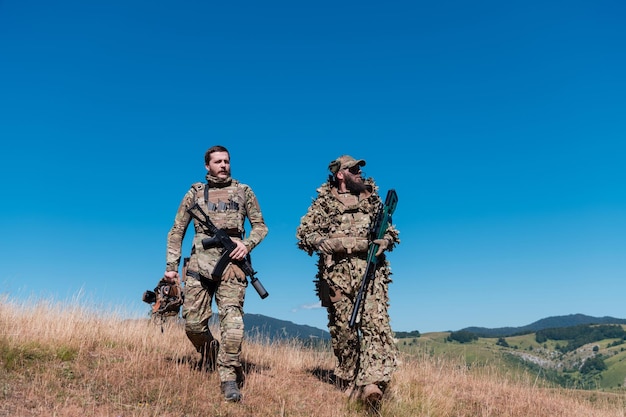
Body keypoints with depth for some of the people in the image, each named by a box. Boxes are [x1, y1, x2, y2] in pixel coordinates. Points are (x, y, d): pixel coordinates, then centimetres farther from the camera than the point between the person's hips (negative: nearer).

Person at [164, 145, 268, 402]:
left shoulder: (243, 192, 11)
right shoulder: (195, 193, 12)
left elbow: (260, 225, 13)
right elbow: (176, 231, 13)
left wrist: (248, 244, -7)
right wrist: (171, 265, 7)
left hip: (231, 264, -1)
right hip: (200, 264, 2)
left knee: (232, 321, -14)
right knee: (193, 322, 3)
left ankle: (229, 379, -6)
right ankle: (209, 353, 34)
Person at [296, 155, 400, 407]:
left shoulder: (371, 197, 16)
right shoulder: (324, 201, 8)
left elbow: (388, 228, 22)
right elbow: (304, 233, 3)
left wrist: (385, 240, -2)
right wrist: (337, 244, -11)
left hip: (370, 272, 2)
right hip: (337, 274, -1)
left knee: (376, 324, -14)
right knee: (343, 329, 6)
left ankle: (371, 384, -18)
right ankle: (348, 386, 20)